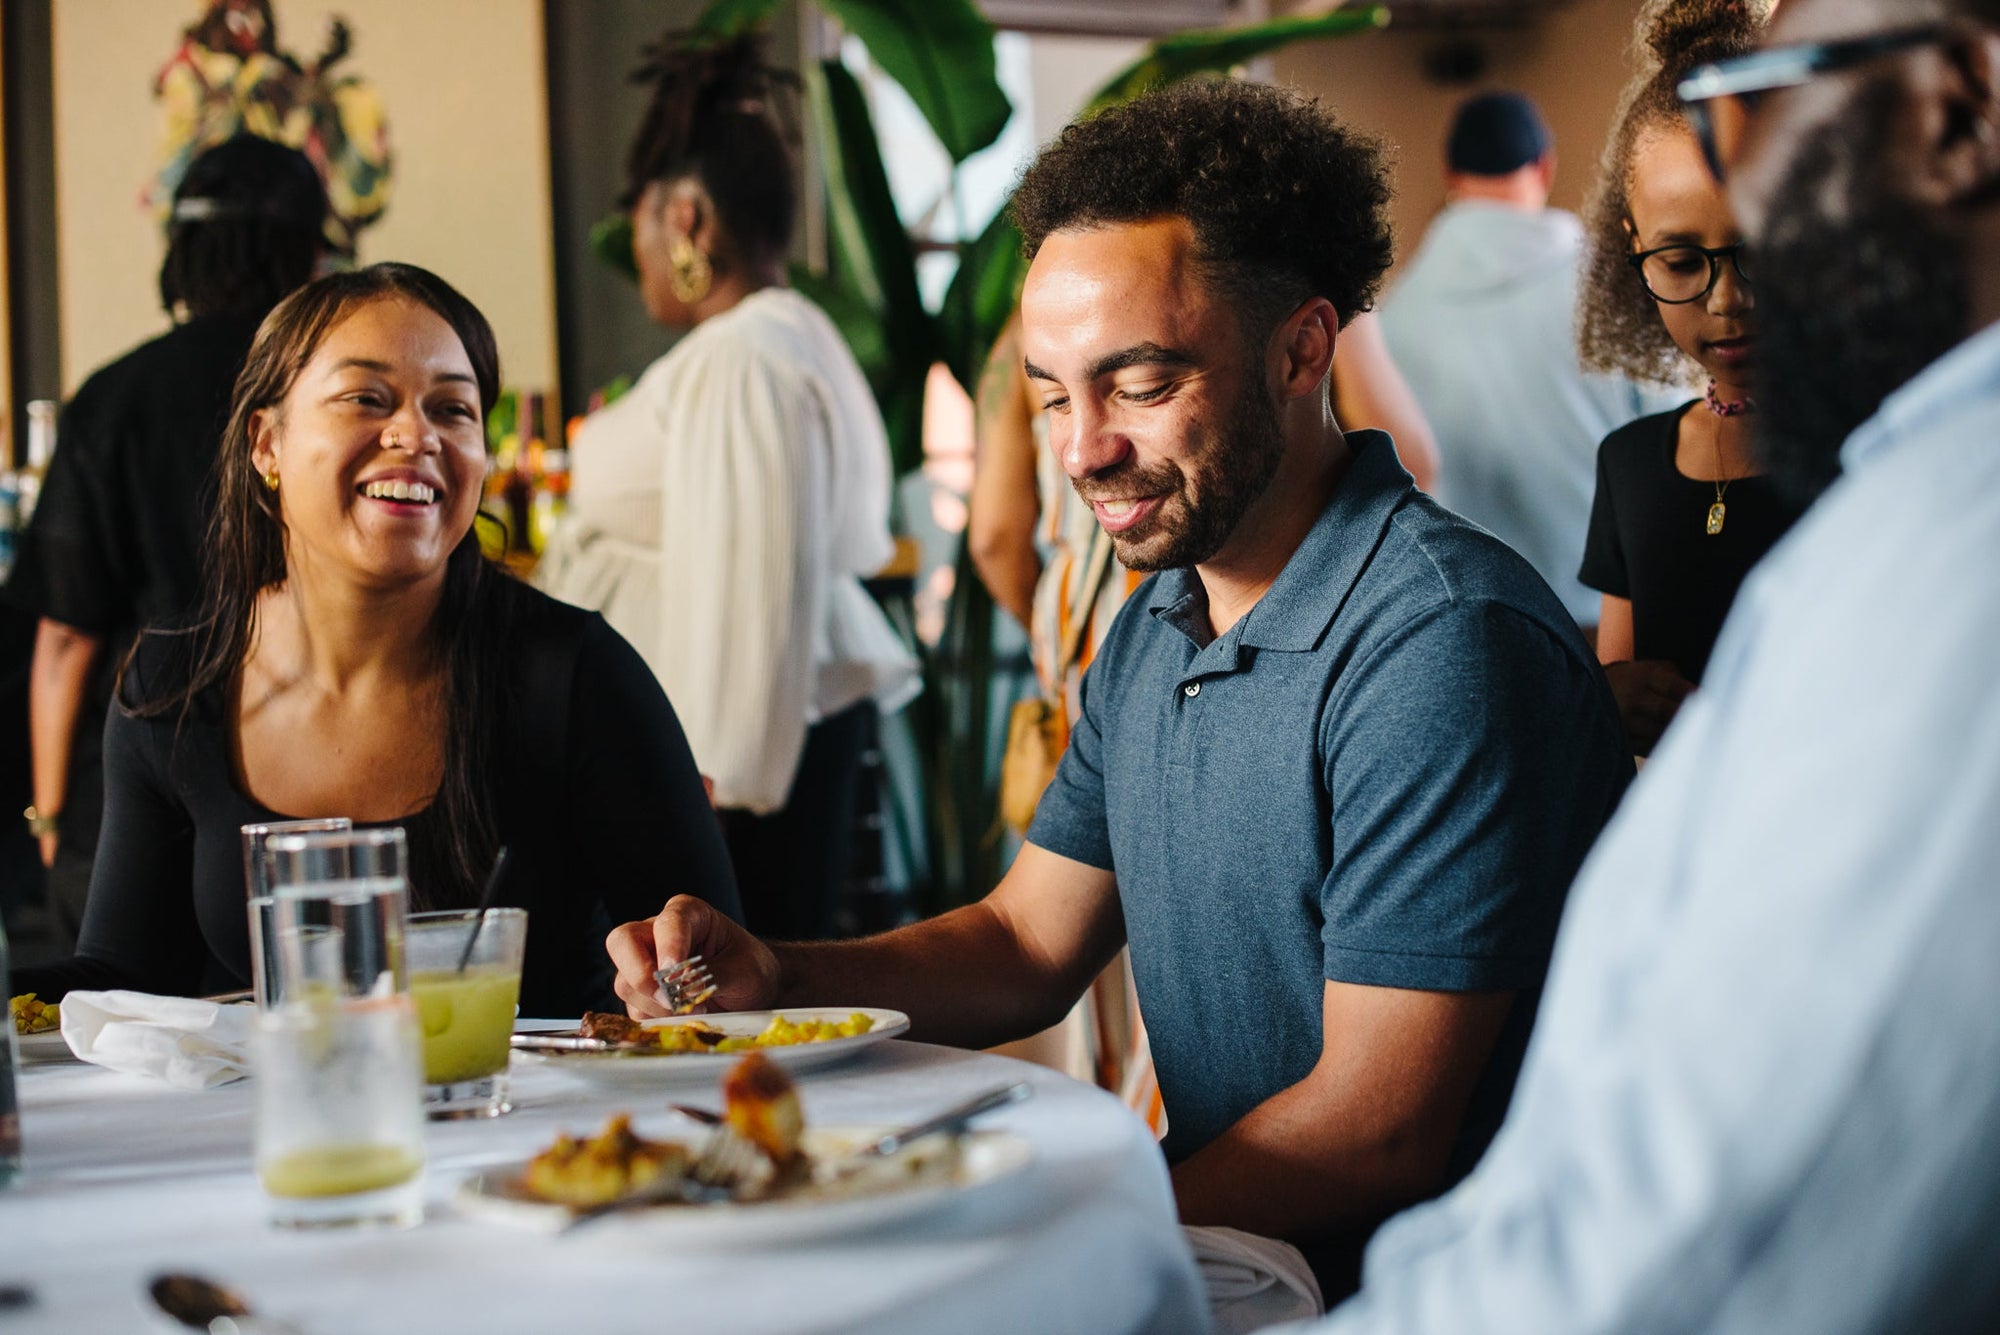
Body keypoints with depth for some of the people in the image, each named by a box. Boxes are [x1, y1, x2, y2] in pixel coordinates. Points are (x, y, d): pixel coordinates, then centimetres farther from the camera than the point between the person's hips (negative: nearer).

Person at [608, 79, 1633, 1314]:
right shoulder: (1154, 629, 9)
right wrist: (771, 978, -3)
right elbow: (1025, 950, 14)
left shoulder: (1447, 641, -21)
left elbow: (1378, 1132, -21)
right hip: (1221, 1245, 7)